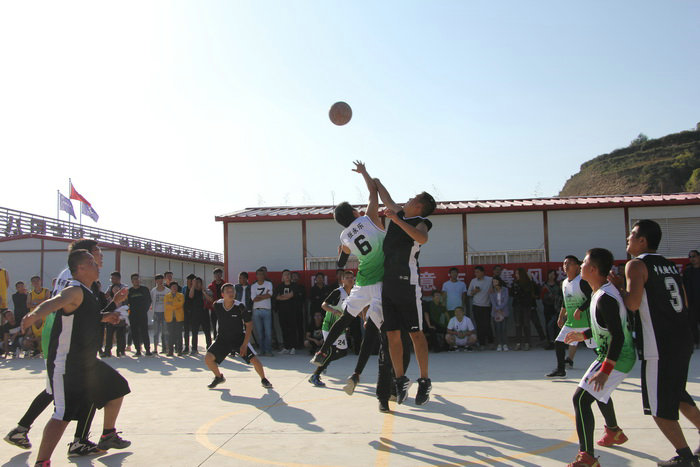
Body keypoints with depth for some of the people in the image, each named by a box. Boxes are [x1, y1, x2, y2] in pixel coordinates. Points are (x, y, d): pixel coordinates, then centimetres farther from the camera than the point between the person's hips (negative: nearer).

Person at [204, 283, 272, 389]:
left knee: (254, 360, -15)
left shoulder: (240, 307, -19)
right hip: (222, 339, 3)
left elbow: (249, 324, -12)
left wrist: (244, 344, -16)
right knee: (208, 358, -13)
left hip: (239, 338, -3)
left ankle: (263, 379, 13)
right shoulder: (217, 305, -10)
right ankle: (219, 377, 17)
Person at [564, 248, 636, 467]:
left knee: (581, 398, -16)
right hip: (619, 355, 11)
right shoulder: (603, 292, 7)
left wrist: (605, 371, -32)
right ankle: (614, 433, 55)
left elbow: (618, 336, -30)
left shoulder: (605, 297, -26)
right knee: (599, 391, 33)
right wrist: (584, 334, 20)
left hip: (615, 358, -11)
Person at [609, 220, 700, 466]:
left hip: (659, 345, -8)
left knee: (658, 406, 3)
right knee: (677, 395, 24)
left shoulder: (636, 265, -9)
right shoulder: (671, 266, 15)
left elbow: (633, 303, -19)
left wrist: (619, 286, -3)